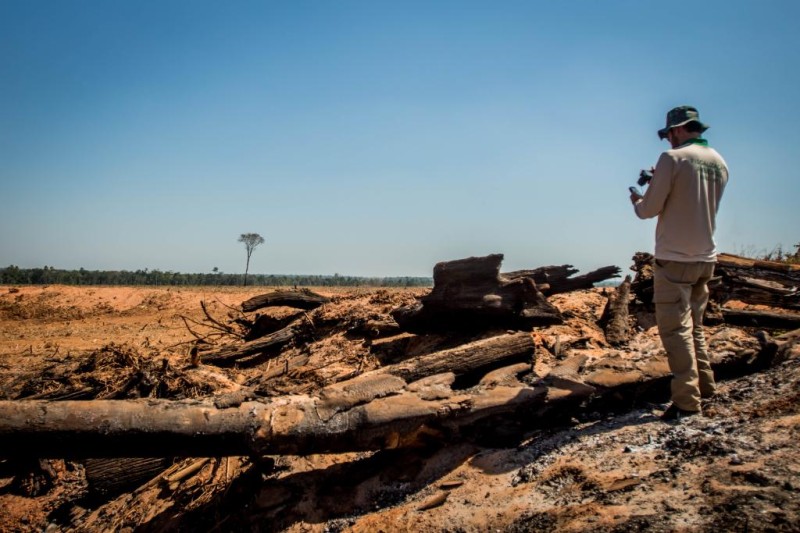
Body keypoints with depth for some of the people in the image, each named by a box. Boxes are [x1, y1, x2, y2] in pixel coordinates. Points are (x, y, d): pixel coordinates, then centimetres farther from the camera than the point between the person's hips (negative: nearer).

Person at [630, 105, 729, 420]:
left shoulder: (673, 159, -13)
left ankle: (687, 400, -3)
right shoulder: (719, 163, 9)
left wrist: (637, 201, 11)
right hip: (706, 258, 7)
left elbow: (649, 209, -10)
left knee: (676, 329, -4)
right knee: (694, 325, 19)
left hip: (674, 259, -7)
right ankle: (705, 386, 26)